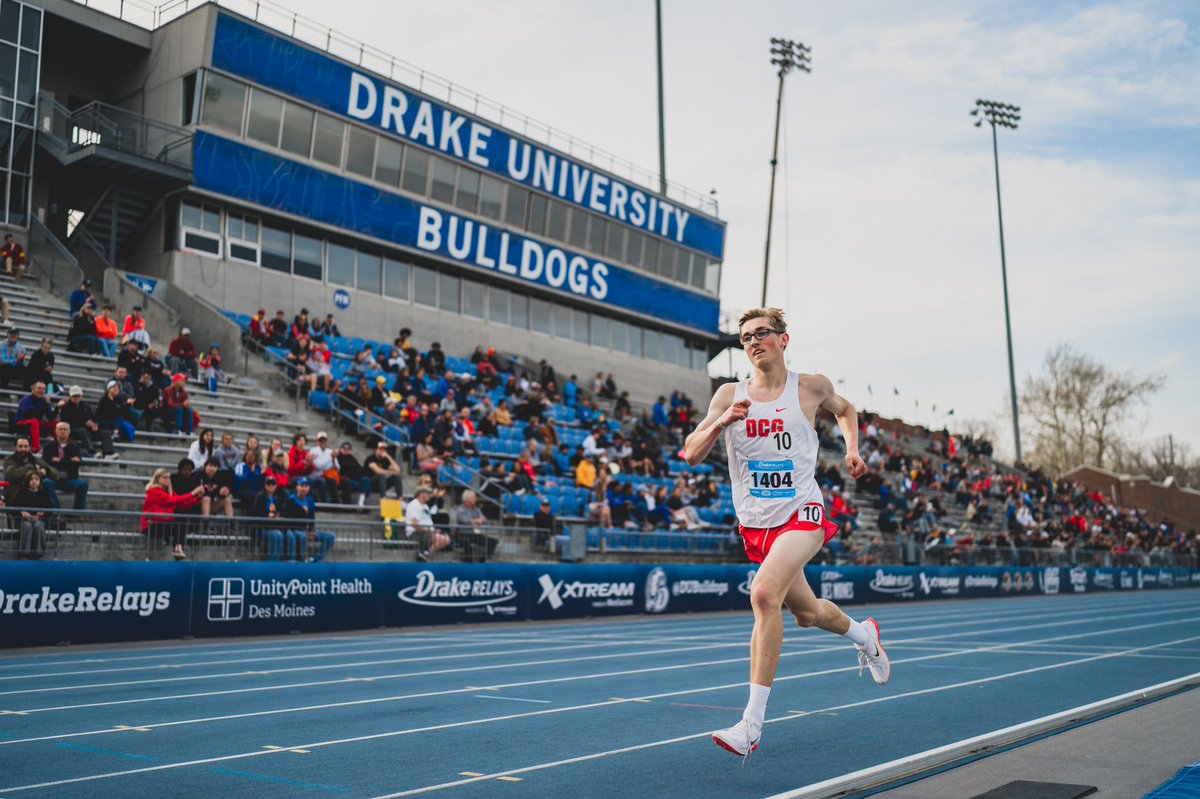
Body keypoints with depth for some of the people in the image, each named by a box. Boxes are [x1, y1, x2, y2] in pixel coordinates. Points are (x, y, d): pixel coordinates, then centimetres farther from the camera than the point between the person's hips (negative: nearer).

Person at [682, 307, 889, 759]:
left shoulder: (811, 387, 0)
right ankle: (863, 634, 53)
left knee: (764, 594, -27)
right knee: (806, 612, 17)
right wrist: (722, 422, -20)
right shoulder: (729, 396, 2)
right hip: (755, 523, 4)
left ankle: (751, 725, -24)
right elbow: (691, 455, -4)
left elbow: (844, 409, 23)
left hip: (801, 514, -4)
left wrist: (852, 448, 7)